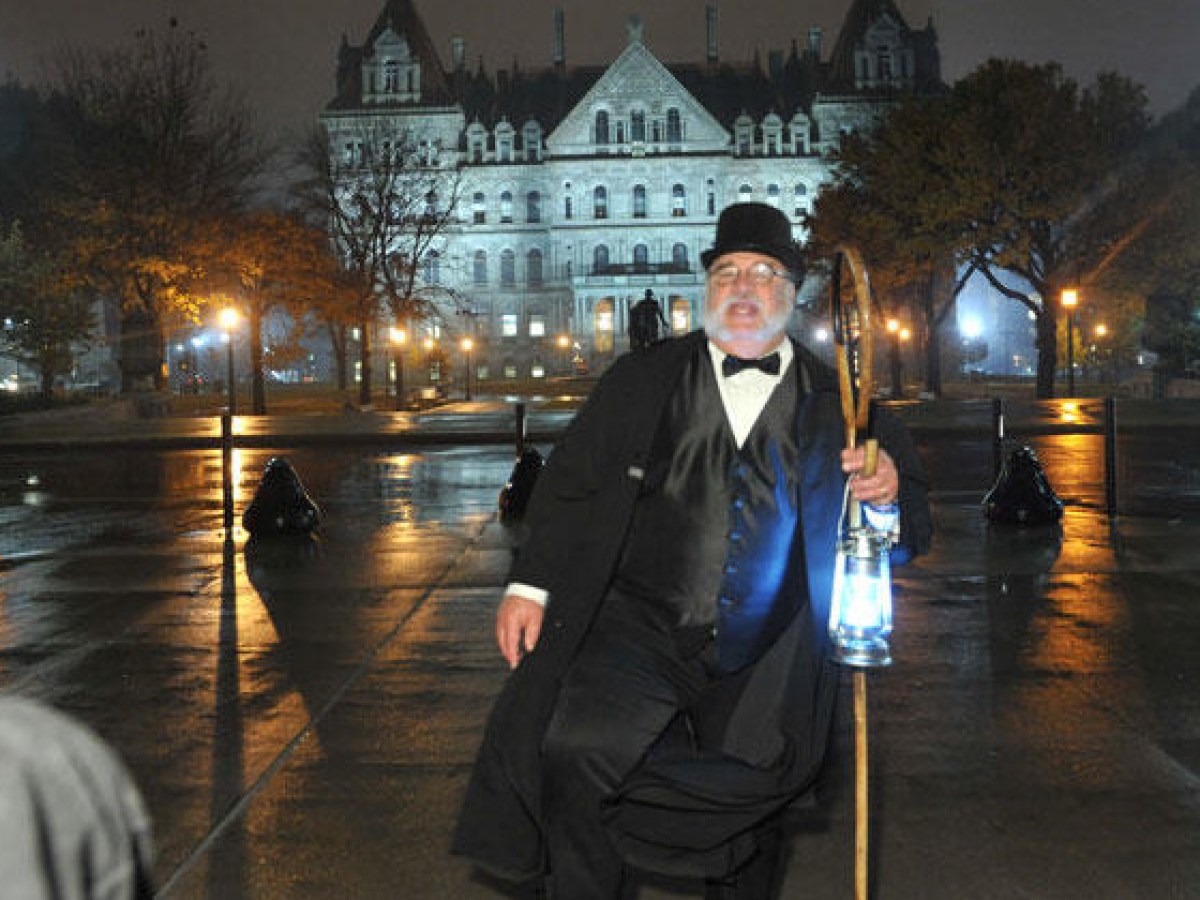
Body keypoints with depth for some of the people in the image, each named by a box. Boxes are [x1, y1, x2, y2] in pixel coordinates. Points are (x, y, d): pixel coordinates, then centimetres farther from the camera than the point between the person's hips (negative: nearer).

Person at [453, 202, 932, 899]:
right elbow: (568, 482, 10)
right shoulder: (642, 380, 9)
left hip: (762, 666, 1)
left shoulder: (837, 403, 7)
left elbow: (911, 528, 10)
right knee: (575, 751, -22)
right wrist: (530, 583, 0)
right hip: (639, 628, -1)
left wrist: (890, 495, -13)